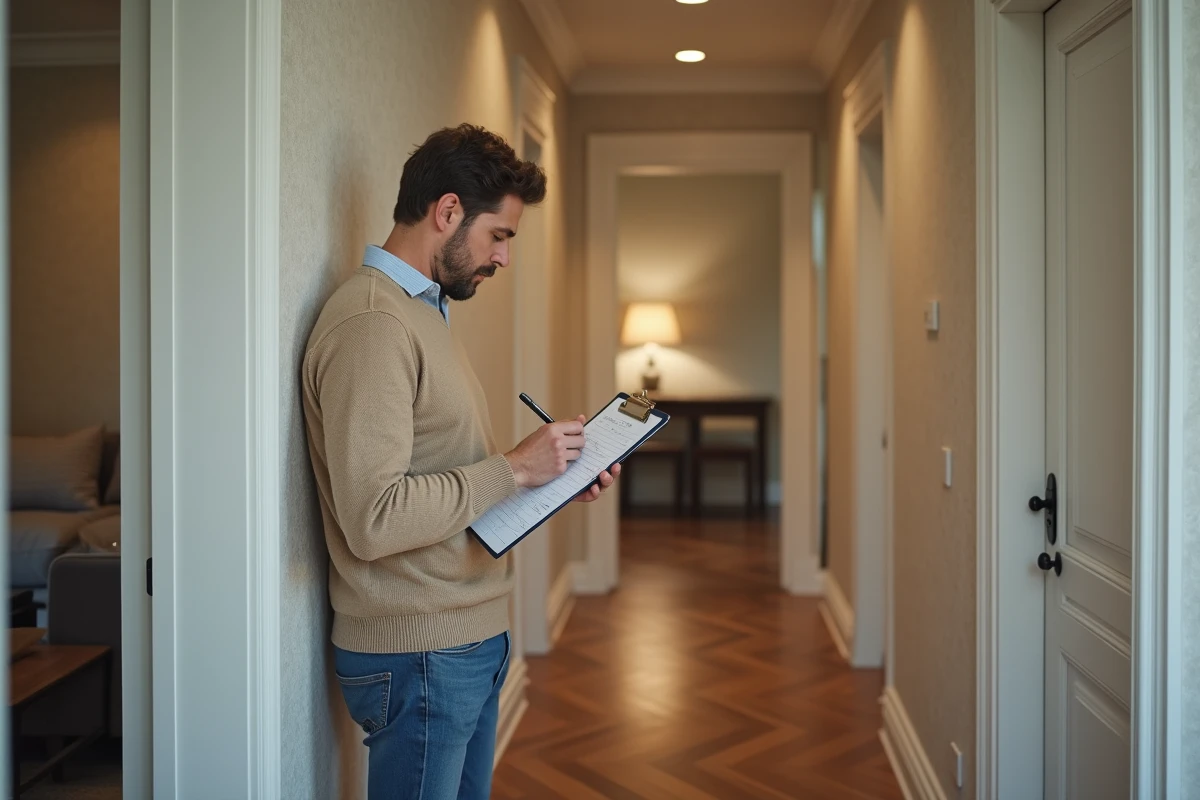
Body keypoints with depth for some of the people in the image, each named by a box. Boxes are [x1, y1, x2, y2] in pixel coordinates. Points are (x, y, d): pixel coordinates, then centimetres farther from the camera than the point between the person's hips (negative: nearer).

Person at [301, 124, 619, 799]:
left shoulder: (424, 310, 15)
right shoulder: (371, 323, -19)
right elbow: (374, 519, -26)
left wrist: (556, 475, 3)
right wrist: (515, 468, -20)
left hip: (472, 640, 10)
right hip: (418, 653, -10)